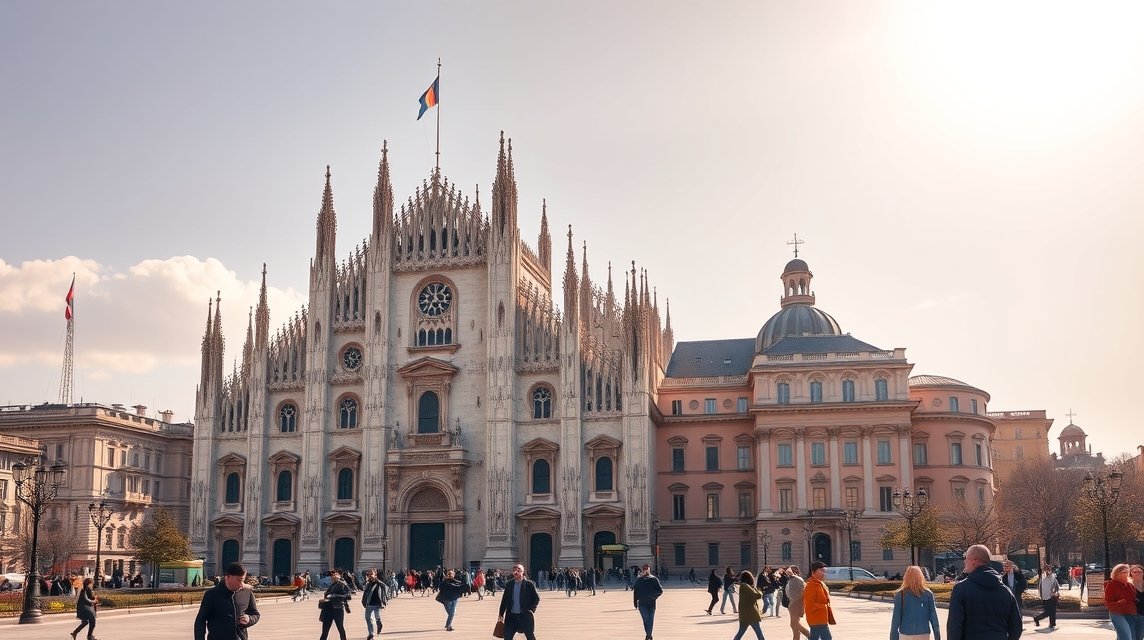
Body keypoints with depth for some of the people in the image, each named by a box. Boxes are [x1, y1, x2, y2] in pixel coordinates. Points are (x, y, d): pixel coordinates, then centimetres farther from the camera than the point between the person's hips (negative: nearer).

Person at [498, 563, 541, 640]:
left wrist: (531, 610, -9)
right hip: (511, 616, 3)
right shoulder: (509, 585, 6)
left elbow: (537, 598, -3)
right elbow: (504, 600, 9)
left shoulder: (529, 584, -6)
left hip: (525, 616, -3)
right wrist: (501, 614, 6)